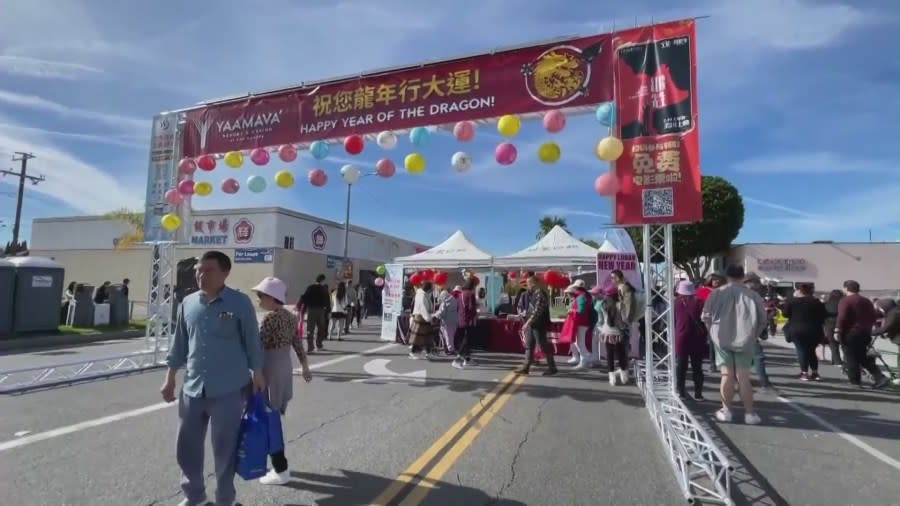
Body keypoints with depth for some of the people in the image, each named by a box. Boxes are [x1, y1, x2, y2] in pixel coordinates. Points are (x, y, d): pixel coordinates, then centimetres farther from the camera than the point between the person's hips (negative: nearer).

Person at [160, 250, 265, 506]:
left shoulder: (240, 302, -9)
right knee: (187, 446, 16)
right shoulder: (188, 303, 4)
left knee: (225, 448, 8)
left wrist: (257, 374, 0)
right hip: (192, 388, 5)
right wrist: (170, 379, 13)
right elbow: (179, 344, 12)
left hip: (228, 390, -4)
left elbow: (252, 340, -3)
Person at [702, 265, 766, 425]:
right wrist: (752, 336, 16)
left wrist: (714, 332, 13)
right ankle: (749, 413, 11)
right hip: (744, 340, 1)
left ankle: (726, 410, 12)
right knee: (743, 376, 7)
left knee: (727, 375, 6)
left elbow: (706, 317, -1)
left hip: (722, 339, -1)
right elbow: (762, 321, 3)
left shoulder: (716, 293, -4)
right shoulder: (753, 295, -1)